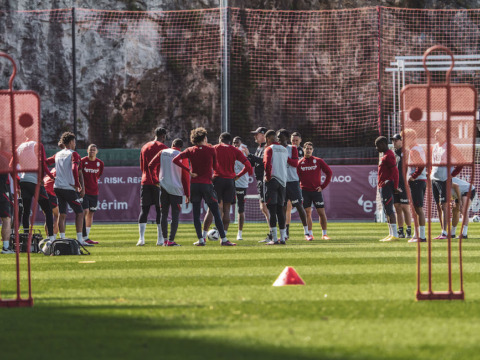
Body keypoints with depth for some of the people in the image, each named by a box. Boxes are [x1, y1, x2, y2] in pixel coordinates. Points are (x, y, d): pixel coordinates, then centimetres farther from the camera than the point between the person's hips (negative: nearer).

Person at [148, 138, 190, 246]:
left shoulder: (162, 152, 6)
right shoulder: (182, 156, -2)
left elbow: (151, 166, 3)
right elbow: (186, 176, 0)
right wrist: (187, 194, 6)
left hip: (163, 187, 3)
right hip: (176, 189, -3)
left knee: (164, 214, 10)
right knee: (175, 215, -1)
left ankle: (165, 240, 9)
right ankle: (171, 240, -8)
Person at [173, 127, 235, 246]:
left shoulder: (190, 151, 2)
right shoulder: (211, 150, -3)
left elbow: (176, 160, -8)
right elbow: (215, 166, 6)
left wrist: (189, 171, -5)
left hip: (194, 184, 2)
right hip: (207, 184, -2)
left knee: (196, 213, 7)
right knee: (216, 213, 1)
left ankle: (201, 239, 2)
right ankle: (224, 239, -1)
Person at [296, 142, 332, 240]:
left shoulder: (318, 161, 2)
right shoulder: (300, 163, 5)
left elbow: (329, 172, 5)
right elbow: (296, 177, 9)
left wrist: (323, 186, 0)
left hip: (316, 191, -1)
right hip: (305, 191, 1)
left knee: (321, 212, -2)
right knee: (307, 213, -2)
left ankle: (324, 234, 7)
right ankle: (310, 234, 2)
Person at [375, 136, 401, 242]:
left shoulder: (388, 156, -13)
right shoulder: (385, 155, 19)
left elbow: (395, 171, -19)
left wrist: (395, 187, -21)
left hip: (386, 185, -11)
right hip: (383, 186, 11)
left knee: (389, 210, -12)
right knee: (387, 211, 12)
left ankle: (394, 235, -15)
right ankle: (391, 234, 15)